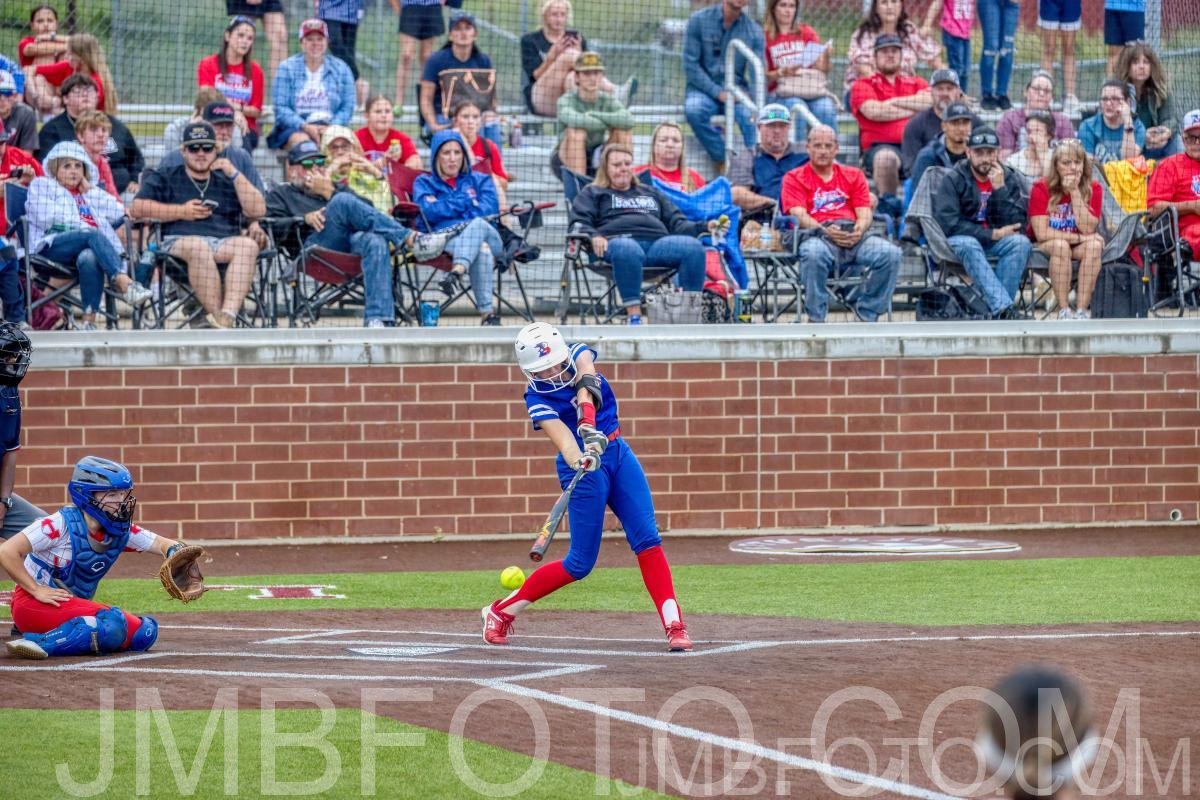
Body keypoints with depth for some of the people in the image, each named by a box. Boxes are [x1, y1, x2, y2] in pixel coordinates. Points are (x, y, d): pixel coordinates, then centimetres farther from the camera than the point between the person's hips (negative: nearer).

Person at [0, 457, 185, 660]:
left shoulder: (123, 531, 1)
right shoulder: (62, 524, -19)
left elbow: (162, 544, 10)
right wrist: (37, 590, -24)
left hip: (75, 605, 9)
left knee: (146, 631, -5)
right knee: (113, 624, -29)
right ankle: (38, 641, -29)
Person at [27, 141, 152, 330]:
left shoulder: (91, 192, 33)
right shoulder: (41, 186, 21)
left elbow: (119, 213, 18)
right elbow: (45, 218, 2)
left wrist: (90, 190, 15)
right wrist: (82, 226, 3)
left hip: (88, 247, 3)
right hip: (52, 246, -3)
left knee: (89, 258, -37)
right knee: (93, 235, -34)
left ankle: (89, 319, -48)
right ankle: (124, 282, -52)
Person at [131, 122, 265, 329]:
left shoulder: (226, 182, 27)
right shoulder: (165, 177, 22)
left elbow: (258, 211, 14)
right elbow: (138, 207, 8)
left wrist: (234, 175, 8)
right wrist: (181, 211, 1)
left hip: (225, 242, 3)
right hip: (180, 241, -3)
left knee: (248, 245, -31)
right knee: (199, 247, -38)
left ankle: (227, 316, -47)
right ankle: (218, 315, -40)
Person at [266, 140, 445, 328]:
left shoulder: (335, 188, 40)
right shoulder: (281, 194, 32)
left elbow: (367, 208, 19)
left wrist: (330, 193, 12)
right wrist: (306, 218, -5)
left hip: (352, 237, 3)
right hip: (314, 245, -3)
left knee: (375, 241, -36)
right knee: (343, 202, -32)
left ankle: (377, 320, -50)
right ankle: (411, 240, -41)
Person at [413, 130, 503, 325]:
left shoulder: (480, 180, 26)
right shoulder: (424, 184, 23)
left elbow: (490, 210, 4)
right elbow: (428, 212, 0)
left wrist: (448, 207, 0)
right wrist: (466, 202, 5)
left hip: (486, 235, 2)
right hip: (445, 241, -2)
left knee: (478, 224, -38)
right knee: (482, 251, -38)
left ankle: (458, 269, -62)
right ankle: (486, 312, -52)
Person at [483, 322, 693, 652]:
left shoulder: (578, 355, -3)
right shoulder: (537, 398, -13)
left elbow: (587, 381, -25)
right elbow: (564, 440, -27)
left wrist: (588, 424, -44)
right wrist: (580, 461, -49)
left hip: (618, 453, 4)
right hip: (583, 464, -4)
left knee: (647, 540, -9)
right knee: (580, 563, -3)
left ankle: (674, 625, -12)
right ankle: (502, 610, 11)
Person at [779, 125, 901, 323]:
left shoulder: (853, 175, 24)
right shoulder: (794, 178, 15)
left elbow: (864, 214, 13)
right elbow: (799, 216, 0)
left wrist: (859, 230, -12)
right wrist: (825, 231, -19)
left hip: (854, 235, 3)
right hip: (817, 234, -3)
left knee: (890, 253, -26)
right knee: (814, 253, -40)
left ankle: (867, 314, -14)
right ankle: (815, 318, -24)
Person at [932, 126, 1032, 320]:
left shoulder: (1009, 178, 4)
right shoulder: (954, 179, -4)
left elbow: (1017, 225, -6)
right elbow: (948, 223, -16)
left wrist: (1000, 189, -16)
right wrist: (992, 234, -17)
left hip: (997, 241, 3)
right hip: (961, 240, -3)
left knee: (1021, 243, -28)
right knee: (968, 246, -38)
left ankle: (995, 309, -33)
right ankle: (1003, 308, -47)